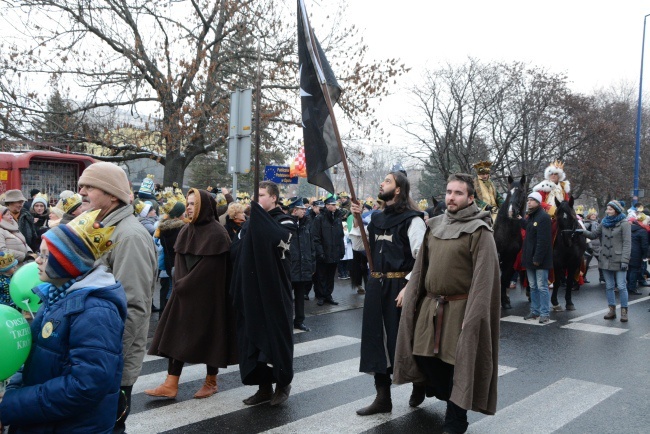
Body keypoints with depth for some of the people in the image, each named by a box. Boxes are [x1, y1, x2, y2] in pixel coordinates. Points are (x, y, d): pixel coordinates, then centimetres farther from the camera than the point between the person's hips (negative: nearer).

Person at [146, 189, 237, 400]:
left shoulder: (216, 233, -13)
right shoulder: (186, 230, 9)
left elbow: (210, 267, -18)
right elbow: (179, 261, 10)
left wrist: (185, 284, -14)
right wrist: (179, 283, -4)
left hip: (208, 294, -7)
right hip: (184, 292, 7)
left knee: (209, 335, 5)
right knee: (177, 333, 3)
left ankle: (211, 381, 20)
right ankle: (171, 384, 7)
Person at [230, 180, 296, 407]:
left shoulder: (285, 221, -4)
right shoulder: (250, 222, 14)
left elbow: (279, 237, -27)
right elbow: (235, 250, 9)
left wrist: (258, 212, -22)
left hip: (274, 291, -6)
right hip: (251, 292, 6)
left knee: (276, 335, 1)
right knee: (254, 336, 8)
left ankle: (283, 383, 19)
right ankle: (264, 386, 20)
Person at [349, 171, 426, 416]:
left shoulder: (412, 219, -9)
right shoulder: (377, 218, 13)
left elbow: (421, 258, -14)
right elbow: (359, 245, 16)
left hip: (400, 286, -7)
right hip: (376, 285, 7)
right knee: (377, 338, 9)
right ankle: (383, 398, 20)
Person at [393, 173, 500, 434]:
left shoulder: (479, 231, -12)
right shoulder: (434, 226, 7)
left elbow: (483, 277, -16)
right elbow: (422, 264, 13)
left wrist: (473, 316, -20)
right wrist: (409, 291, 11)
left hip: (460, 308, -5)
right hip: (429, 304, 5)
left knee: (457, 364, 5)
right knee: (423, 355, 14)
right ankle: (424, 387, 45)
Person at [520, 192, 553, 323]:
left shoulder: (543, 217, -16)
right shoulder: (530, 216, 13)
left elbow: (543, 241, -22)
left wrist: (537, 258, -24)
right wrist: (521, 220, 26)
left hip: (540, 260, -9)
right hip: (530, 258, 9)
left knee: (542, 287, -4)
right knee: (533, 286, 15)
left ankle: (545, 313, 3)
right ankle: (535, 311, 24)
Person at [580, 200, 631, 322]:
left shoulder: (624, 223, -8)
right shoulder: (604, 222, 9)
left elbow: (627, 243, -12)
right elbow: (594, 234, 11)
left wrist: (624, 260, -17)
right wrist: (583, 232, -8)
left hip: (618, 260, -6)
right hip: (606, 260, 6)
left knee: (621, 286, -1)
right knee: (609, 286, 11)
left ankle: (624, 311, 10)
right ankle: (612, 310, 21)